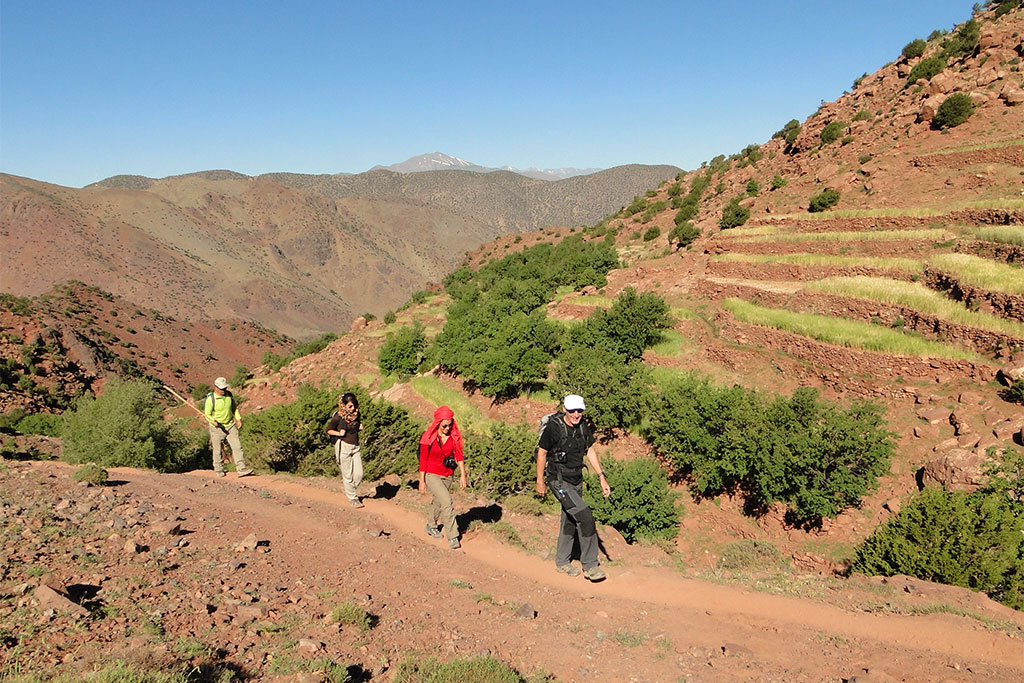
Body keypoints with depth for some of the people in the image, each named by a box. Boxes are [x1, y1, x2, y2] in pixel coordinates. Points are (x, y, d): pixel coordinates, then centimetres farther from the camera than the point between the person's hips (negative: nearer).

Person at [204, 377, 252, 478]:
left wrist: (238, 419, 8)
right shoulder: (211, 399, -17)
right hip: (217, 428, -4)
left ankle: (241, 469, -6)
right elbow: (207, 414, -13)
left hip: (230, 425, 4)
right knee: (217, 450, 9)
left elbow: (234, 407, 15)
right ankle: (219, 470, 30)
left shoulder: (229, 395, -1)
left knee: (237, 446, -6)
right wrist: (214, 421, -32)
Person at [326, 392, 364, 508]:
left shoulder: (356, 414, 2)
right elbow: (328, 430, -1)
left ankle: (349, 490, 30)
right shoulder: (338, 417, -13)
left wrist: (360, 427, -1)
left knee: (359, 474, 2)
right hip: (343, 447, -5)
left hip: (356, 447, 5)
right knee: (348, 475, 2)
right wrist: (339, 433, -17)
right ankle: (352, 498, 18)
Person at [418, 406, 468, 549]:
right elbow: (423, 460, -10)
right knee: (447, 502, -18)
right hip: (431, 475, -5)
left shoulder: (454, 436, -6)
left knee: (438, 502, 22)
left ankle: (431, 525, 48)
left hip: (447, 475, 5)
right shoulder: (428, 438, -16)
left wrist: (463, 475, -7)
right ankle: (453, 537, -11)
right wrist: (421, 481, -7)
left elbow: (459, 456, -1)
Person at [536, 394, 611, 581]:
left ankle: (562, 562, 34)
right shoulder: (554, 427, -18)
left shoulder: (583, 427, 0)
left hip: (576, 481, 7)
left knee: (570, 521, 17)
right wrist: (540, 481, -4)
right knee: (585, 517, -16)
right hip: (559, 481, -7)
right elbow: (541, 453, -10)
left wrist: (602, 478, 5)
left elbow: (590, 451, 9)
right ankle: (590, 565, -5)